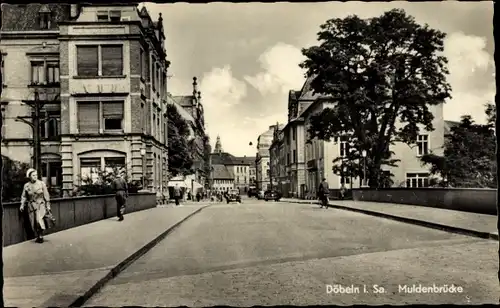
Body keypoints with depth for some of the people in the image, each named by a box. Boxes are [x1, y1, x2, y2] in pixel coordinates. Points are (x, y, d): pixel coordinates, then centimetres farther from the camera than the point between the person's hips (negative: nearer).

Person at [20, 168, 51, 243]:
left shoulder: (41, 183, -3)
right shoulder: (26, 185, 2)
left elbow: (46, 195, 1)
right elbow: (24, 196, 12)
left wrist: (48, 206, 0)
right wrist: (22, 205, -1)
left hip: (40, 205, -2)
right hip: (31, 206, 2)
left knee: (39, 220, -19)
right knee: (33, 223, 3)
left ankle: (41, 236, -3)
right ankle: (37, 237, 19)